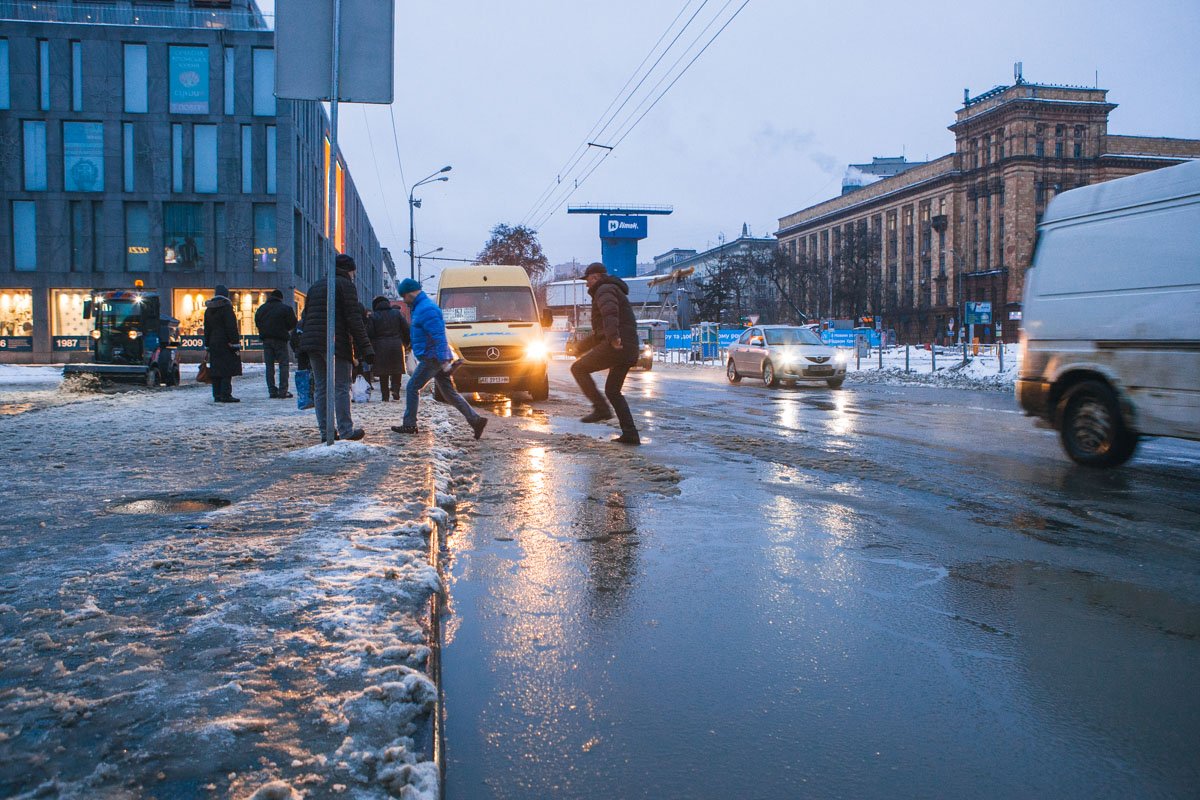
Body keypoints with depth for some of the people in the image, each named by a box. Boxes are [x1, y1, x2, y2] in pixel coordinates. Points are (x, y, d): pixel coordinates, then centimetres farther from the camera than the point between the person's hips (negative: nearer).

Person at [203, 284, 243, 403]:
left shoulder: (209, 310, 13)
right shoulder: (226, 307, -10)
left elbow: (207, 329, 17)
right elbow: (231, 327, -15)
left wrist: (207, 345, 20)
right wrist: (235, 343, -14)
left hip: (213, 344, 7)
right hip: (225, 344, -7)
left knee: (216, 371, 9)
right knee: (227, 369, -7)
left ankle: (217, 395, 11)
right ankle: (225, 395, -11)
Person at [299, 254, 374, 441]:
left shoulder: (315, 286, 20)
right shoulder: (345, 285, -3)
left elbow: (305, 318, 20)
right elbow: (354, 320, -11)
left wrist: (306, 344, 22)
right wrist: (365, 348, -12)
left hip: (312, 342, 7)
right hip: (336, 344, -7)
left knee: (320, 387, 9)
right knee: (341, 387, -4)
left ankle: (325, 431, 10)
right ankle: (346, 431, -4)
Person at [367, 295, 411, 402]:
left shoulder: (373, 316, 1)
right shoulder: (397, 313, 7)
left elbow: (369, 334, -4)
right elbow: (406, 329, 5)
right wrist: (406, 343, 16)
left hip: (380, 347, -1)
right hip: (397, 345, 1)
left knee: (383, 374, 4)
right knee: (396, 371, 10)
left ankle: (385, 396, 3)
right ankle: (395, 389, -9)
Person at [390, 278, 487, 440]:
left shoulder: (426, 309, -15)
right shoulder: (421, 307, 20)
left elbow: (439, 336, -22)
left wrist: (444, 361, -25)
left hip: (432, 359, -10)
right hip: (437, 359, 10)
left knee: (412, 388, -1)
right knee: (449, 393, 8)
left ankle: (409, 425, 6)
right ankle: (476, 420, 4)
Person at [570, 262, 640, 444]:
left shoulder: (605, 290, -2)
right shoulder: (616, 291, 31)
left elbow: (610, 313, -25)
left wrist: (613, 336, -39)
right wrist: (584, 345, 44)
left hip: (616, 346, -10)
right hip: (629, 348, 10)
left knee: (578, 368, -2)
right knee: (612, 390, 16)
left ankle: (601, 408, -12)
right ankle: (630, 434, 10)